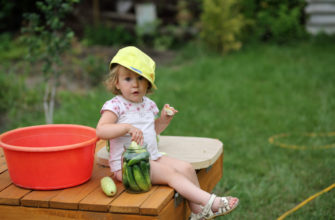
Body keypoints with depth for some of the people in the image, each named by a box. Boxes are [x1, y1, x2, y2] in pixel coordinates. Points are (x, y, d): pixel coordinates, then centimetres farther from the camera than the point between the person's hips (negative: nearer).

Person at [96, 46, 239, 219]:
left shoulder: (148, 104, 12)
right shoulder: (115, 105, -10)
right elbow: (100, 131, -24)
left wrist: (164, 119, 8)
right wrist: (127, 127, -35)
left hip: (152, 158, 8)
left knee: (186, 168, -9)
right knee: (169, 173, -23)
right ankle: (211, 201, -27)